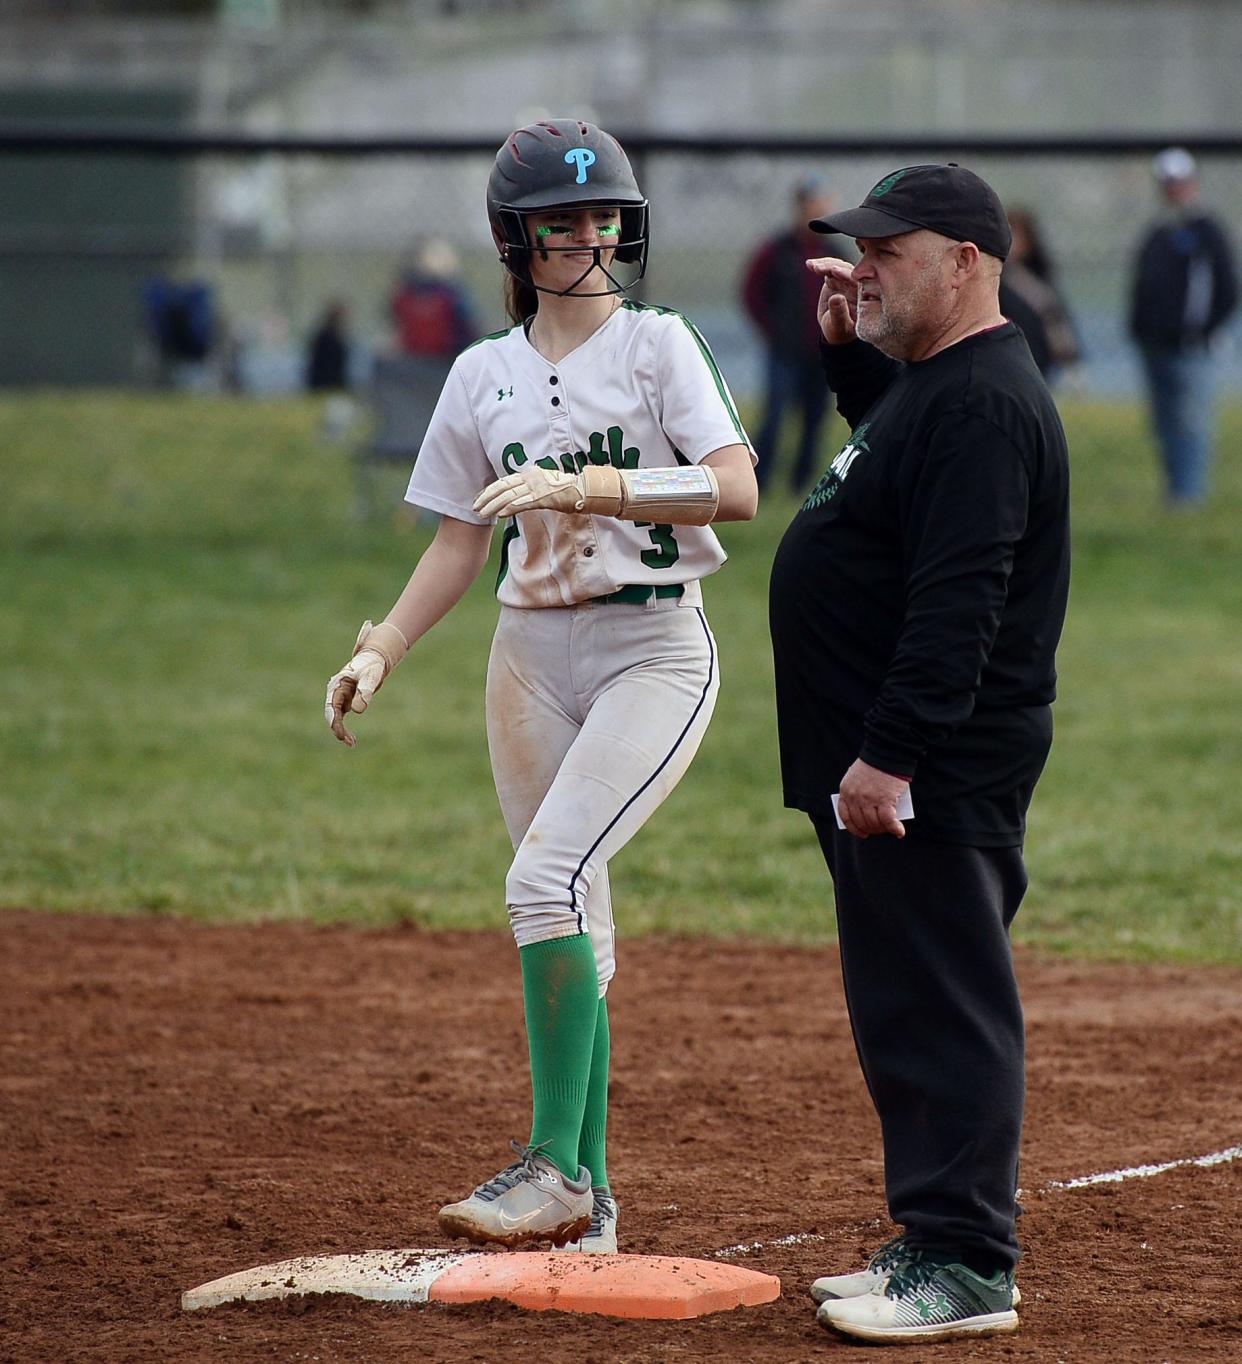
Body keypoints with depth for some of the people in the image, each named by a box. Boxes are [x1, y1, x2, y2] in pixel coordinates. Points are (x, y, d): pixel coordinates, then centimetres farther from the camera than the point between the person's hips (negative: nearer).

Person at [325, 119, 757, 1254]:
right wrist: (382, 650, 2)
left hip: (653, 649, -5)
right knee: (571, 930, 5)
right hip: (532, 651, 5)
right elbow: (460, 543, 15)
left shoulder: (660, 344, -3)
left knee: (547, 878, -21)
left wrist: (579, 485, -23)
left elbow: (735, 489, -16)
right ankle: (586, 1201, 10)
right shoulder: (484, 375, 10)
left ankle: (553, 1165, -19)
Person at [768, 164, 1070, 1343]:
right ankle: (934, 1244, 22)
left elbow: (958, 599, -25)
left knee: (939, 1006, -8)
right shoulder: (931, 381, 15)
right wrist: (849, 349, 24)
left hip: (934, 772, -11)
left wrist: (891, 754, -28)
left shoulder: (984, 404, -18)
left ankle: (967, 1268, -5)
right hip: (888, 761, 11)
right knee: (904, 1006, 15)